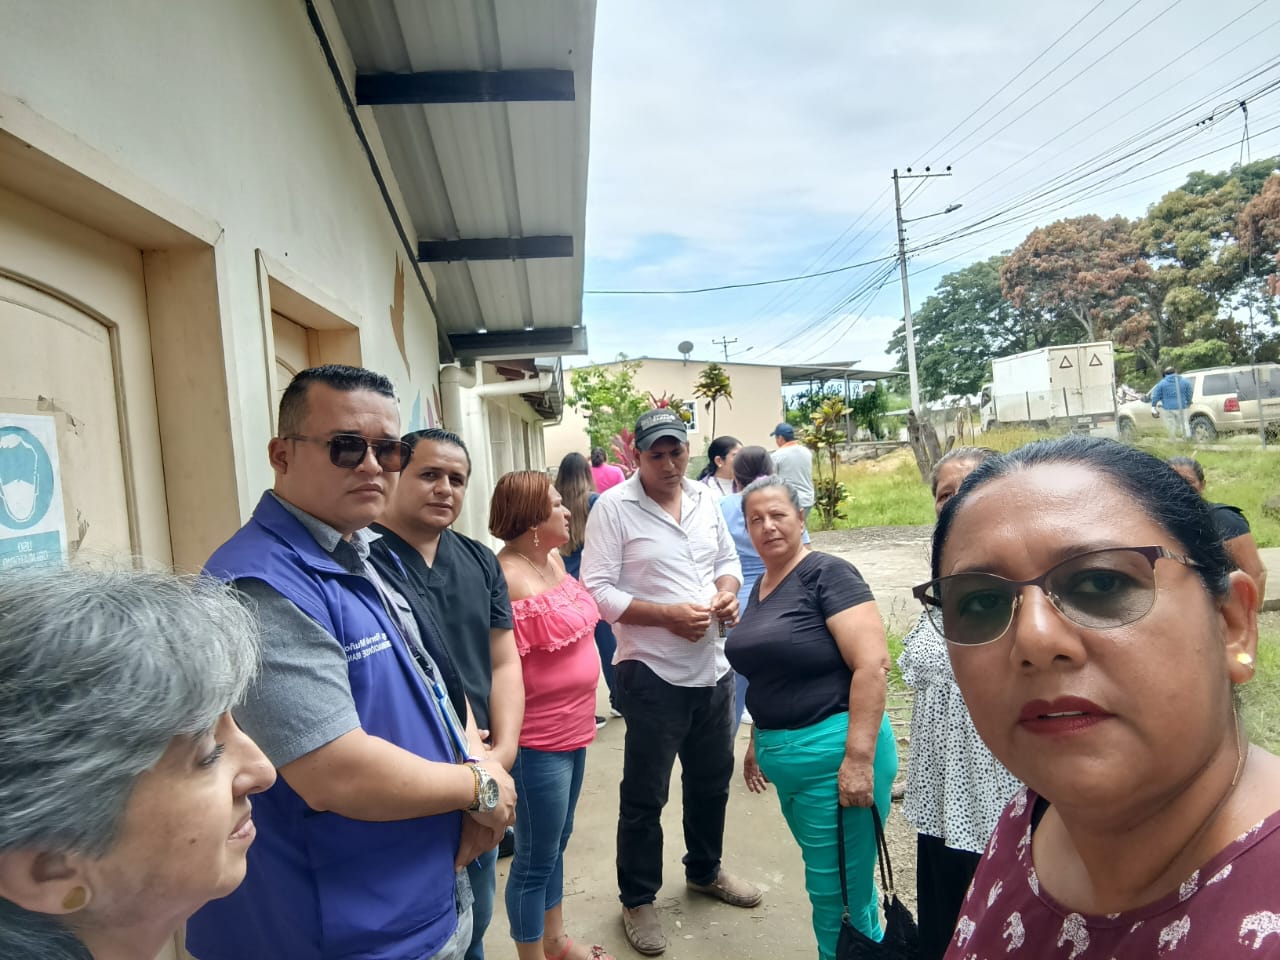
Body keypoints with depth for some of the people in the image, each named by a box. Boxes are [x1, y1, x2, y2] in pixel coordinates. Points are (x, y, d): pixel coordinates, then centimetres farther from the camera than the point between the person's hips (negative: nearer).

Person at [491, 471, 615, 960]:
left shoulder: (554, 559, 5)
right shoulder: (505, 577, -22)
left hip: (572, 728, 9)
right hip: (537, 740, -9)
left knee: (557, 844, 24)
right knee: (536, 858, 9)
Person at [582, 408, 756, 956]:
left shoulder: (705, 499, 4)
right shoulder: (613, 506, -14)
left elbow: (727, 560, 15)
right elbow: (596, 591, -18)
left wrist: (727, 593, -7)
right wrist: (668, 614, -24)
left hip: (713, 668, 6)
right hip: (652, 675, -6)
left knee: (712, 779, 23)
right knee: (645, 796, 9)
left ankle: (705, 870, 46)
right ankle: (638, 899, 30)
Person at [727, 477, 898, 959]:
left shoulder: (828, 573, -14)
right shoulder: (761, 586, 10)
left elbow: (872, 663, -21)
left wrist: (859, 757, -24)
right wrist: (758, 742, 20)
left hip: (832, 754, -8)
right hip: (783, 756, 8)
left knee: (838, 889, 5)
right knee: (827, 877, 21)